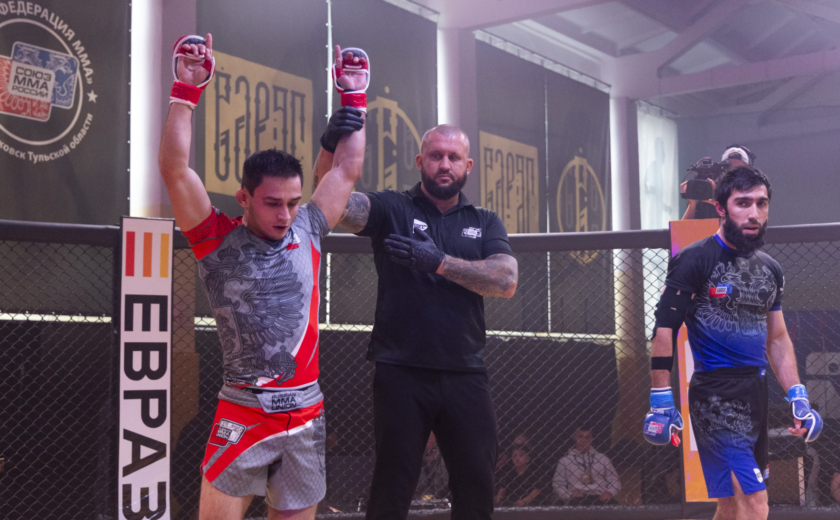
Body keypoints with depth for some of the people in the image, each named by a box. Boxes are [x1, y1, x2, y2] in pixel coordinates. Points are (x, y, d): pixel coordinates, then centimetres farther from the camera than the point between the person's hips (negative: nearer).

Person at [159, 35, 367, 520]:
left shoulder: (307, 232, 8)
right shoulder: (218, 241, -2)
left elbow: (348, 169, 15)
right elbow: (175, 170, -10)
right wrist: (186, 91, -12)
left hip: (308, 416, 4)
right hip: (244, 417, -3)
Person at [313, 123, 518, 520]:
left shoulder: (485, 223, 13)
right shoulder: (392, 209, 5)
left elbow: (507, 281, -5)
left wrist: (439, 262, -16)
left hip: (465, 375, 3)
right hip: (401, 372, -2)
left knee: (477, 487, 6)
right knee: (392, 487, 1)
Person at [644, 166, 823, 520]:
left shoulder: (770, 268, 13)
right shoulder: (694, 260, -8)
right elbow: (664, 329, -10)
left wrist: (798, 397, 12)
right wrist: (660, 401, -15)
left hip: (757, 394, 7)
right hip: (716, 394, -7)